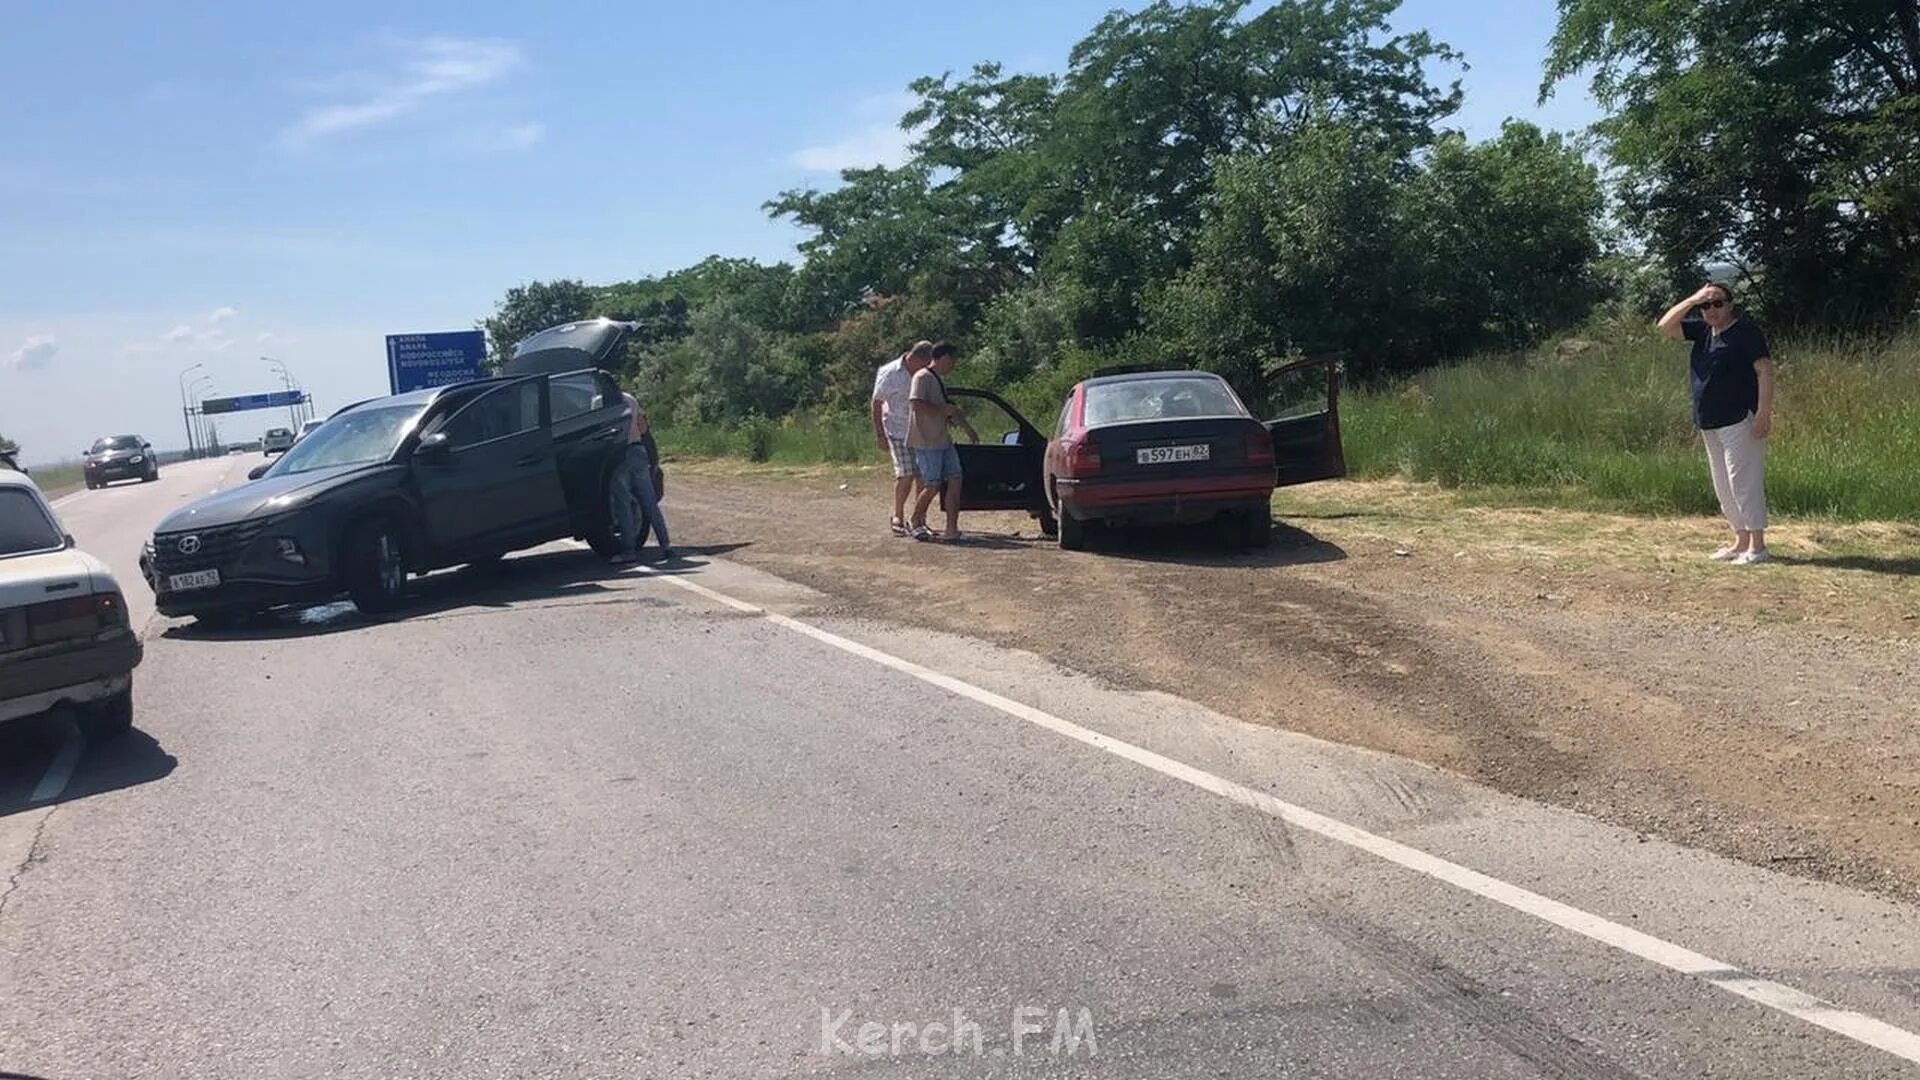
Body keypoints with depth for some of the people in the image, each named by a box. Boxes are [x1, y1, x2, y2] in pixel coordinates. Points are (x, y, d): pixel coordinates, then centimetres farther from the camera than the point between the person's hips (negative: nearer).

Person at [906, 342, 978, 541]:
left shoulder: (941, 379, 18)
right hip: (926, 442, -9)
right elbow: (917, 405, -25)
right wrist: (944, 409, -17)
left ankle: (952, 529, 1)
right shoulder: (922, 378, -12)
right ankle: (916, 521, 16)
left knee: (955, 480, 0)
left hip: (944, 440, 9)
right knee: (932, 486, -7)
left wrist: (967, 428, 32)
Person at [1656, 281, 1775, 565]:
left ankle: (1757, 546, -3)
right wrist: (1692, 299, -2)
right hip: (1709, 424, 8)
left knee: (1743, 481, -8)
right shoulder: (1702, 330, 12)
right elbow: (1665, 326, 8)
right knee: (1723, 487, 12)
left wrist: (1764, 414, -21)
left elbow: (1765, 371, -14)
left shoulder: (1746, 331, -9)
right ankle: (1741, 541, 21)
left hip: (1739, 421, -8)